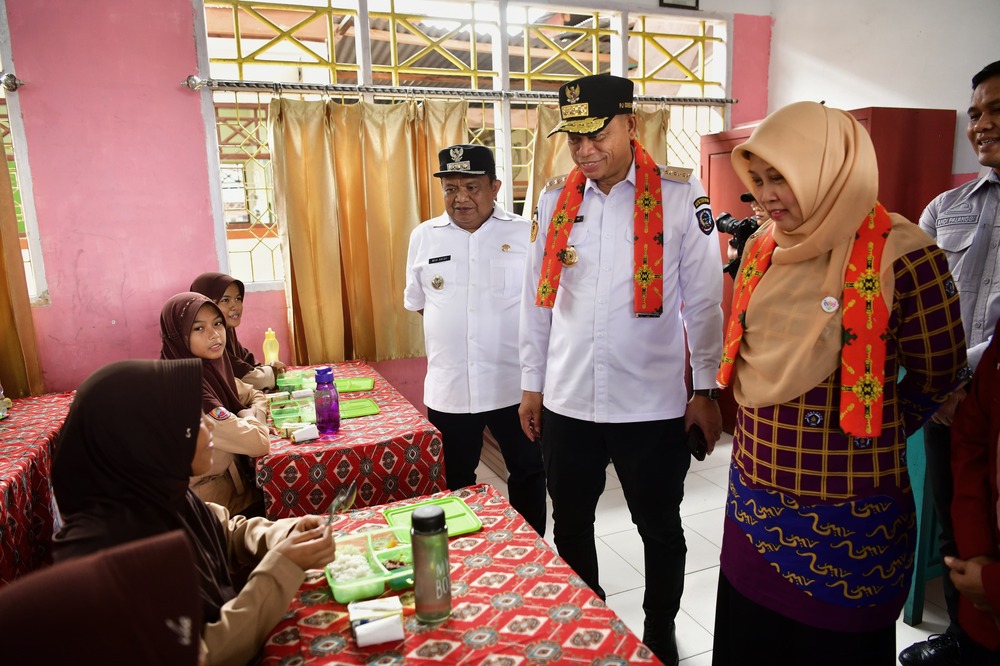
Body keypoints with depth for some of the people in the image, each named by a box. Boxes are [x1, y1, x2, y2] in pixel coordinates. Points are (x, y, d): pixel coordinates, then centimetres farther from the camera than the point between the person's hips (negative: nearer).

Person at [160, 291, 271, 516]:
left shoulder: (212, 367, -2)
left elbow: (257, 396, 14)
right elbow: (258, 442, -26)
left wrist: (251, 418, -6)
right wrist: (249, 419, -5)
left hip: (237, 483, 7)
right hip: (219, 508, -7)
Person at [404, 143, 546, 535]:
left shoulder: (524, 234, -3)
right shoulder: (423, 237, 4)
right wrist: (449, 338, 5)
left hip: (514, 384, -1)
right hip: (448, 388, 2)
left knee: (528, 473, 14)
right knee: (454, 483, 17)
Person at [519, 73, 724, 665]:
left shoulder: (681, 195, -7)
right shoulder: (555, 200, 3)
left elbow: (703, 300, -4)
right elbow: (537, 297, 8)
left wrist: (708, 389, -3)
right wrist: (532, 383, 9)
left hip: (653, 405, -3)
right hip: (566, 401, 4)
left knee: (660, 528, 16)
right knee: (570, 526, 19)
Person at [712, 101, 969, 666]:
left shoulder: (902, 256, -16)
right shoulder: (763, 249, 3)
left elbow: (937, 377, -4)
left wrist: (871, 437, 6)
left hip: (848, 519, -5)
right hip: (754, 502, 6)